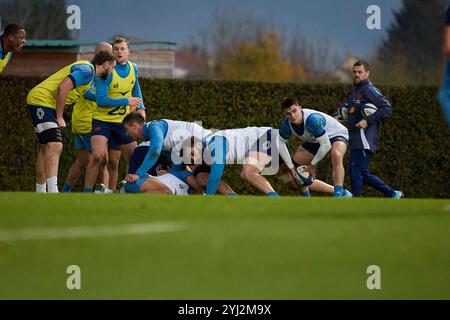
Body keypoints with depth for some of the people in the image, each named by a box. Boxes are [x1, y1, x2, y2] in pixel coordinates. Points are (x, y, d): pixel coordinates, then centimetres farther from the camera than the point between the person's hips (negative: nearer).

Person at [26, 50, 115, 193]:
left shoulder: (87, 70, 16)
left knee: (46, 148, 15)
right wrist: (59, 117, -20)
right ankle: (53, 192, -29)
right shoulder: (87, 70, -16)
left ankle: (40, 192, 21)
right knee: (54, 146, -20)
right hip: (42, 99, -11)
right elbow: (62, 88, -26)